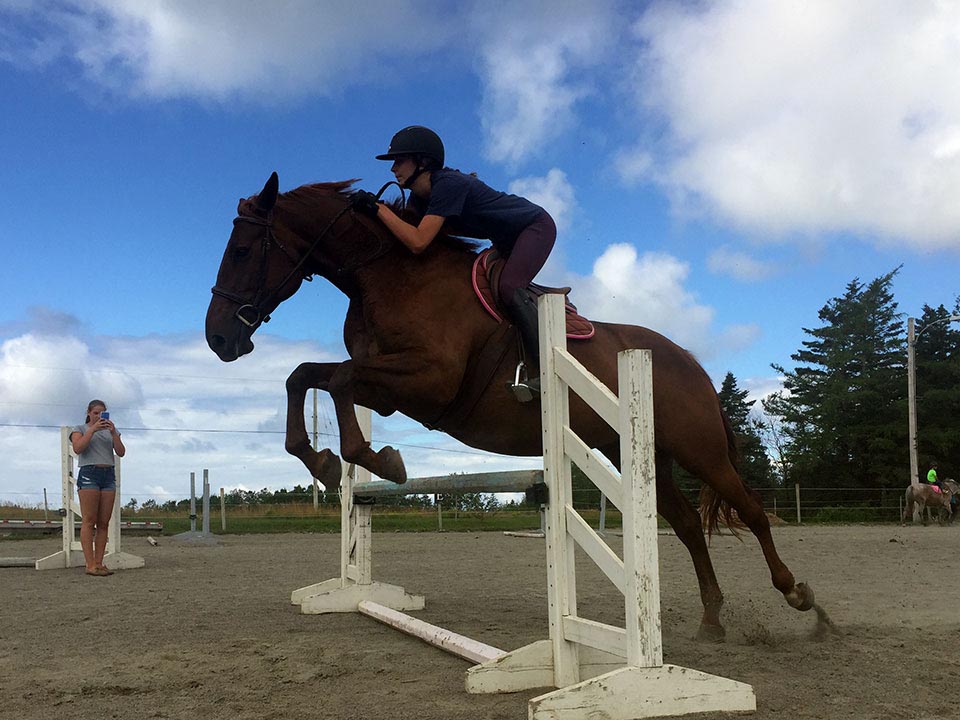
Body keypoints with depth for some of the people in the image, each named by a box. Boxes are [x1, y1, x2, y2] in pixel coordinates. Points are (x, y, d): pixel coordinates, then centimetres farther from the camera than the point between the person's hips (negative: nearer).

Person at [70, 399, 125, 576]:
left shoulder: (111, 432, 19)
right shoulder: (80, 429, 9)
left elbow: (121, 452, 5)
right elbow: (77, 448, -10)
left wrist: (113, 432, -8)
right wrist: (93, 429, -14)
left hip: (108, 476, 4)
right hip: (88, 474, -4)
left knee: (104, 523, -1)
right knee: (89, 521, -9)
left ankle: (99, 563, -1)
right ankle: (90, 565, -12)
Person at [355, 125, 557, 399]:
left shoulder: (448, 184, -30)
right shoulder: (419, 198, 0)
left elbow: (418, 242, -37)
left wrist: (378, 208, -31)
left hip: (536, 225, -10)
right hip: (508, 240, 10)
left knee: (509, 288, -27)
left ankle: (544, 368, -26)